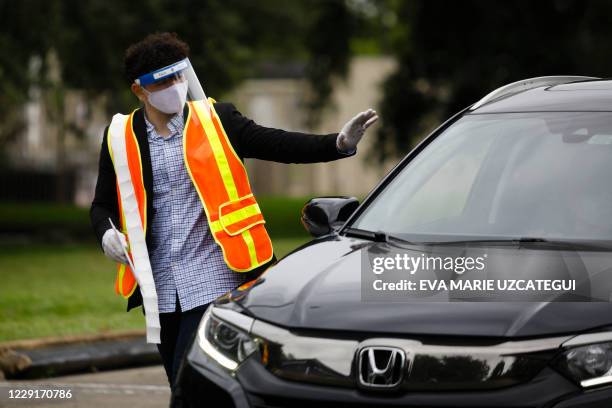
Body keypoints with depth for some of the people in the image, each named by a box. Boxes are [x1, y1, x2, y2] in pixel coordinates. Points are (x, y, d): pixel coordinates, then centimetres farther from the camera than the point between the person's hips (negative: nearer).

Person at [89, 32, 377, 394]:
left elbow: (278, 144, -4)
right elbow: (103, 204, 14)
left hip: (212, 281, -3)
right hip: (159, 286, 3)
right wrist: (106, 233, -9)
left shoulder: (217, 120, 1)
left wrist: (339, 143, -19)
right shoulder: (120, 137, 6)